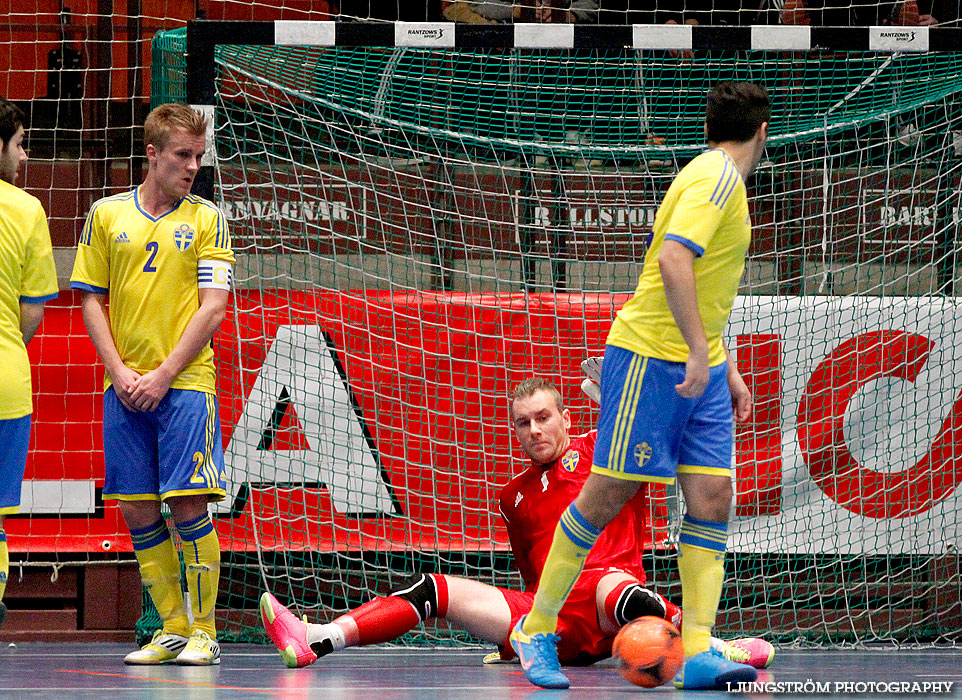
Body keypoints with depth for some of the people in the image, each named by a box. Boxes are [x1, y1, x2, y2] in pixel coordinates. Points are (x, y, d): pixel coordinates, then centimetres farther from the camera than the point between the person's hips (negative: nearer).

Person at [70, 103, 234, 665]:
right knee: (137, 511, 2)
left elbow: (213, 307, -3)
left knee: (188, 505, -10)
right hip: (125, 387, 3)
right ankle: (173, 630, 12)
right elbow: (92, 302, 10)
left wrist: (162, 376, -10)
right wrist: (120, 374, -3)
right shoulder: (107, 215, 9)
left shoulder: (207, 220, 3)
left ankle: (202, 633, -3)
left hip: (185, 383, -3)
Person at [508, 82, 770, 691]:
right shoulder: (715, 177, -13)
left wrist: (727, 369, 25)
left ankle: (697, 652, -9)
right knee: (608, 495, -4)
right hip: (651, 357, -9)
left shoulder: (726, 183, 18)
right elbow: (672, 260, -27)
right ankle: (537, 629, 9)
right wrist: (699, 353, -28)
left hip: (700, 367, 9)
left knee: (712, 498, -4)